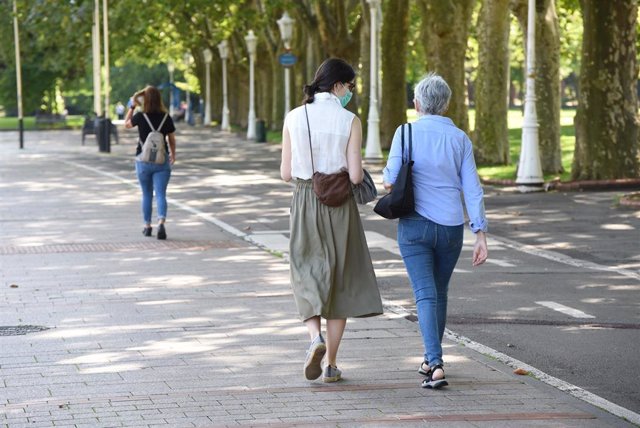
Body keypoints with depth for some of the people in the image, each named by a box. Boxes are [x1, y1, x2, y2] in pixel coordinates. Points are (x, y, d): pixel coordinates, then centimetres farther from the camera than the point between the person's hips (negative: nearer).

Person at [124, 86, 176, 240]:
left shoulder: (140, 117, -10)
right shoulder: (166, 118, -5)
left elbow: (126, 124, 10)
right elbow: (171, 139, 4)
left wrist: (132, 107, 13)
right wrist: (173, 154, 20)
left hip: (143, 160, 0)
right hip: (162, 161, 0)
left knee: (147, 194, 15)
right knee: (160, 194, -3)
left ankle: (147, 226, 23)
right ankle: (161, 223, -24)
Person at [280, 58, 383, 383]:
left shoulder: (294, 118, -2)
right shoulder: (349, 121, -9)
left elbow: (286, 173, 0)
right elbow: (355, 176, -12)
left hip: (305, 203, 1)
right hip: (339, 207, -1)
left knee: (308, 278, 14)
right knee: (340, 282, 10)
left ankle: (316, 338, -14)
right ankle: (331, 364, 11)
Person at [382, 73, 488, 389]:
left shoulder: (406, 133, -5)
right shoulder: (460, 139, 2)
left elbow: (391, 180, -9)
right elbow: (472, 190, -2)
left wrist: (387, 177, 16)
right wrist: (481, 236, -2)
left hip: (415, 224, -3)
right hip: (451, 227, 3)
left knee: (425, 295, -5)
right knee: (439, 292, 21)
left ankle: (436, 365, -21)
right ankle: (431, 359, 32)